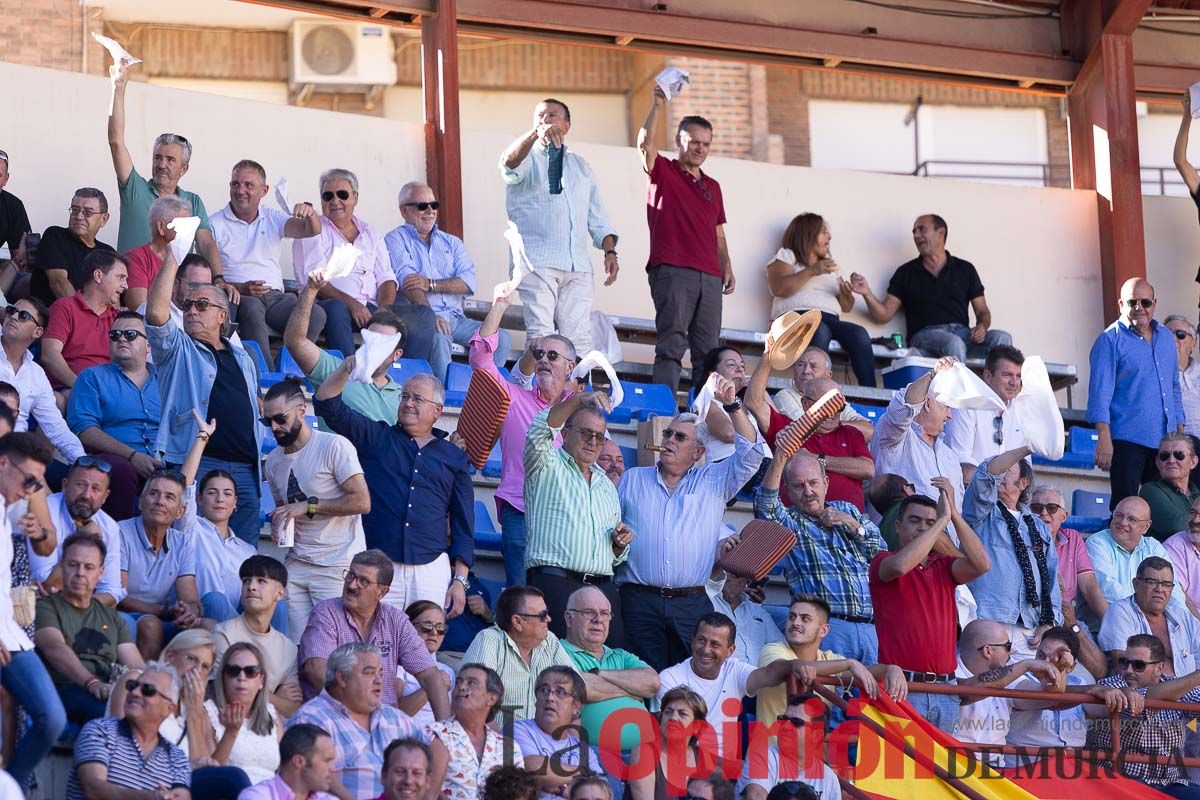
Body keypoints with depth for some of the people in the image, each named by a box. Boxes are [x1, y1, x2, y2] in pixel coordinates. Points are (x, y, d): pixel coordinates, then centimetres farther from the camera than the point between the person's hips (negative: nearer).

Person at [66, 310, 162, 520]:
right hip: (113, 458, -2)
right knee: (121, 469, -37)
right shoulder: (93, 377, 12)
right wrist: (133, 455, -15)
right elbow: (83, 430, -2)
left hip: (163, 464, 2)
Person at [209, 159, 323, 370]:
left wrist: (310, 213, -24)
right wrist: (240, 288, -16)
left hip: (275, 296, 3)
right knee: (252, 309, -39)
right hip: (238, 298, -3)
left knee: (316, 315, -26)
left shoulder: (273, 218, 17)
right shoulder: (214, 225, 7)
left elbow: (311, 230, 1)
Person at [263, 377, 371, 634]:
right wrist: (279, 526, 4)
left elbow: (362, 502, -16)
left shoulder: (334, 446, -9)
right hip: (296, 564, 6)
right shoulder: (273, 461, 14)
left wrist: (308, 506, -16)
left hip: (338, 566, -6)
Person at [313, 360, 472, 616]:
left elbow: (463, 525, 14)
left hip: (432, 569, 1)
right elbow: (328, 406, 5)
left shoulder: (454, 458, 15)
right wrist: (346, 369, -11)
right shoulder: (377, 438, 13)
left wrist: (460, 579, 6)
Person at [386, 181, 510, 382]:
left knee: (501, 338, -17)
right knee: (439, 337, -37)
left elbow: (469, 282, 5)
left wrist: (430, 284, -12)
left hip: (455, 318, 5)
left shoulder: (452, 242, 22)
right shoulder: (396, 240, 8)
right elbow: (407, 280, -10)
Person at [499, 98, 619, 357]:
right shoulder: (527, 159, 11)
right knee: (541, 337, -14)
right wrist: (536, 132, -33)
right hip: (536, 263, -4)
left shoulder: (580, 166, 25)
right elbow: (509, 162, -16)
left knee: (579, 339, -5)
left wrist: (610, 251, 6)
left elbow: (597, 216, 23)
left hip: (577, 267, 4)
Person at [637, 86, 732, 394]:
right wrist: (656, 107, -18)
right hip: (671, 271, -6)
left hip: (709, 276, 6)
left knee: (708, 351, 2)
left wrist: (727, 268, 11)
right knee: (671, 345, -11)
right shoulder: (663, 172, 7)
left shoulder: (712, 187, 23)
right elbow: (645, 144, -12)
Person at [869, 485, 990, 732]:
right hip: (901, 687, -5)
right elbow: (901, 565, -21)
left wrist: (954, 513, -7)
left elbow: (981, 564, -4)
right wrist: (943, 519, -14)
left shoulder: (944, 567, 15)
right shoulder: (882, 561, 4)